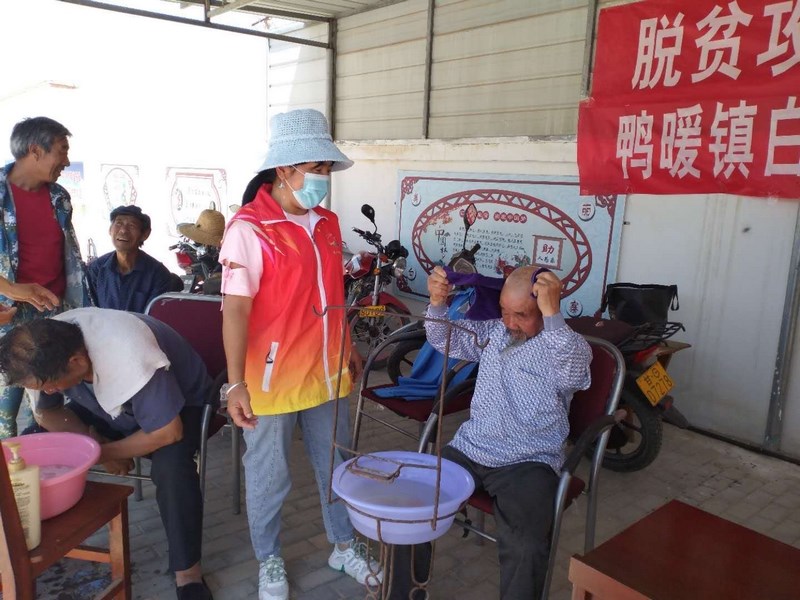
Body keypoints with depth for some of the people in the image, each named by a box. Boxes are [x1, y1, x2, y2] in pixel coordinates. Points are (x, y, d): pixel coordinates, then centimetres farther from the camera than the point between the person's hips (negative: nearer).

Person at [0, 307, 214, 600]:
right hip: (108, 405, 6)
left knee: (171, 465, -35)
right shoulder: (48, 350, -20)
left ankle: (187, 571, -18)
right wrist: (93, 440, -20)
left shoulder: (129, 357, -40)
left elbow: (168, 432, -33)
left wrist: (107, 451, -20)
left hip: (179, 404, -6)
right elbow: (45, 413, -3)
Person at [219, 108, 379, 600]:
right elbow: (235, 308, -18)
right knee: (269, 476, 13)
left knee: (336, 465, 20)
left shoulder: (327, 223, 5)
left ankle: (344, 545, 41)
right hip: (272, 377, -6)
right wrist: (236, 383, -20)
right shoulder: (249, 229, -16)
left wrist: (347, 349, 18)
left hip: (327, 373, 6)